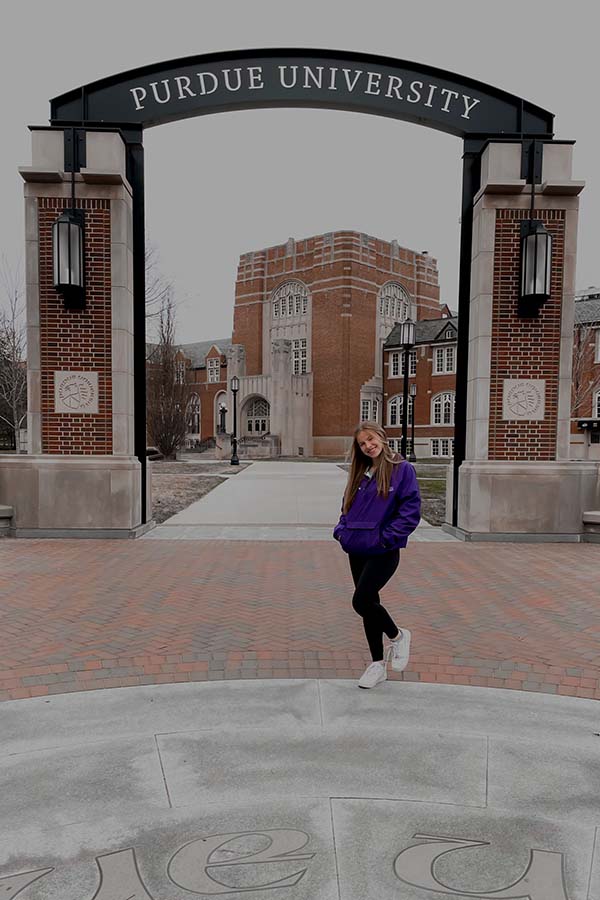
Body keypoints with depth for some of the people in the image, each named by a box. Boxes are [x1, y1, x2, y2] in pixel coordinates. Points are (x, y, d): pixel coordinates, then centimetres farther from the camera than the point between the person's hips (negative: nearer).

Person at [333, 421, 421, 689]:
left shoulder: (402, 469, -7)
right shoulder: (359, 474, 12)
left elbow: (411, 511, -12)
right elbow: (347, 507, 20)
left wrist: (387, 537, -17)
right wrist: (341, 530, 3)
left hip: (383, 553, -6)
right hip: (357, 551, 6)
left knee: (361, 601, -14)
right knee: (368, 604, 12)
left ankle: (397, 636, 16)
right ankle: (378, 664, 26)